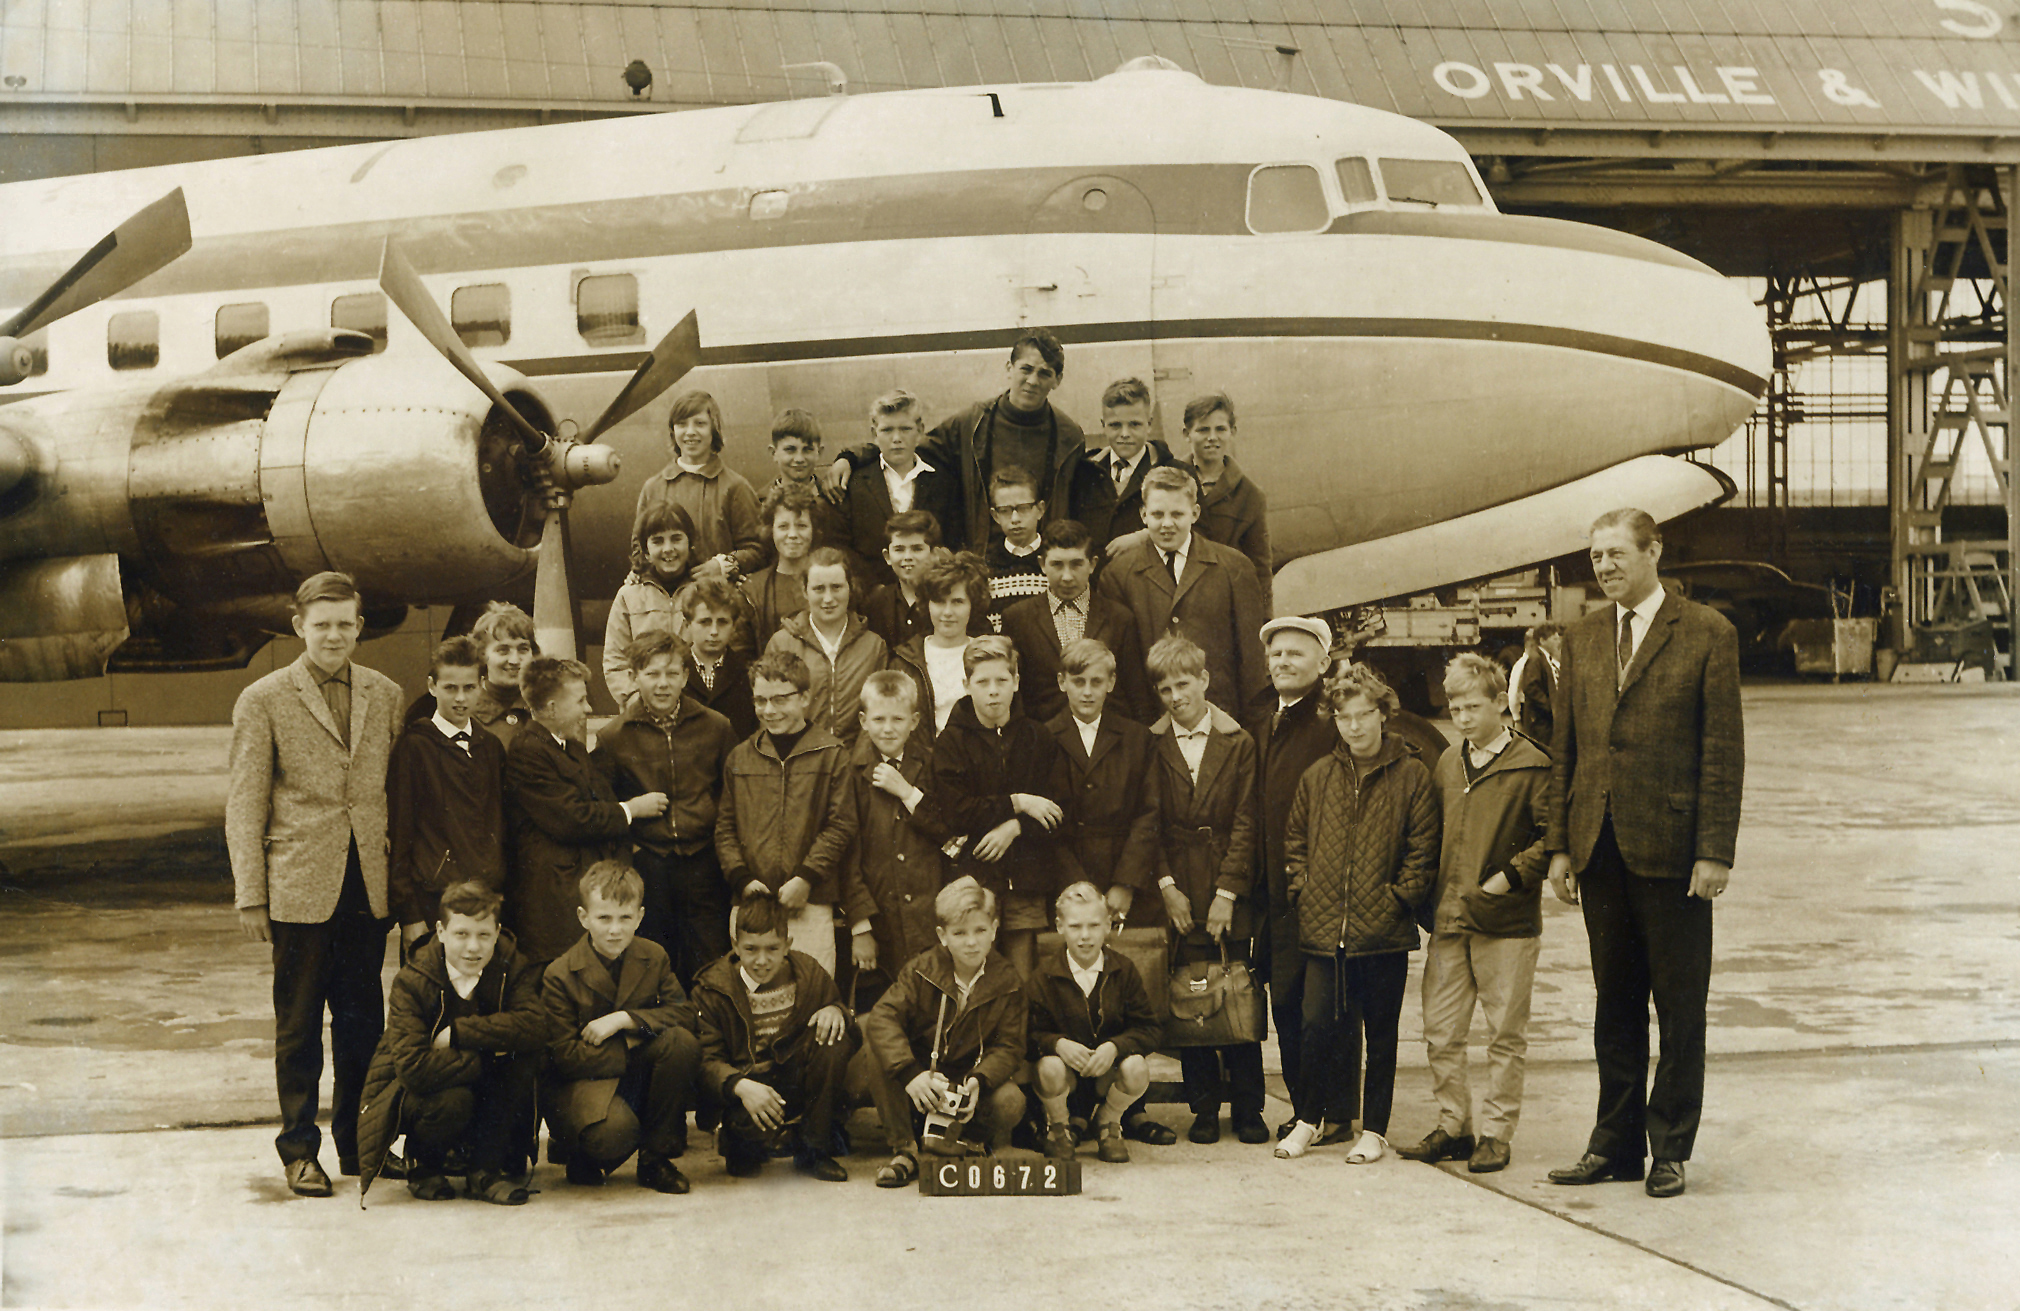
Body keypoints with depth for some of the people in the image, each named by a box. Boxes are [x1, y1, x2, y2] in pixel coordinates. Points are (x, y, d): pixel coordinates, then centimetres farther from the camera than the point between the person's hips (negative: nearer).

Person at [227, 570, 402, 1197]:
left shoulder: (385, 696, 10)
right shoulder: (264, 700, 0)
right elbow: (244, 806, 0)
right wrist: (250, 894, -5)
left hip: (370, 887, 3)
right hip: (300, 887, -3)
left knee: (363, 1021, 9)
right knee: (299, 1023, 4)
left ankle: (357, 1143, 23)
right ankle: (300, 1151, 14)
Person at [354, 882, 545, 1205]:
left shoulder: (513, 969, -11)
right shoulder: (412, 981, -19)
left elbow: (536, 1027, -31)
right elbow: (413, 1068, -31)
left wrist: (458, 1032, -32)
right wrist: (489, 1057, -28)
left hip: (484, 1093, 3)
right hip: (411, 1092, -3)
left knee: (526, 1054, -24)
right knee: (452, 1101, -36)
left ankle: (484, 1168, -12)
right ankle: (423, 1165, 1)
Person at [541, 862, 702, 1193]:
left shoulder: (654, 958, 1)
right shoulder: (559, 975, -12)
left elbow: (684, 1013, -8)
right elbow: (565, 1058, -15)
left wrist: (626, 1019, -21)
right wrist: (632, 1045, -16)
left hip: (638, 1077, 5)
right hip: (584, 1080, -5)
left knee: (683, 1043, -27)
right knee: (615, 1133, -37)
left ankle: (656, 1158, -10)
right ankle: (579, 1156, 5)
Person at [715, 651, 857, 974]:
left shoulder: (831, 754, 2)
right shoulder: (740, 757, 12)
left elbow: (840, 824, -3)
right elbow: (725, 825, 11)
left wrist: (806, 878, -11)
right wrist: (742, 878, -3)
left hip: (811, 905, -3)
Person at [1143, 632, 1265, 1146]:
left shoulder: (1239, 743, 3)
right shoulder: (1150, 747, 5)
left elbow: (1246, 823, -1)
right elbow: (1149, 825, 4)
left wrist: (1227, 892, -8)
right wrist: (1166, 885, -6)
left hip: (1231, 892, 0)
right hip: (1179, 893, 1)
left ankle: (1247, 1108, 8)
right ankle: (1204, 1107, 10)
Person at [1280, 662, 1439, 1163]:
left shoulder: (1411, 776, 0)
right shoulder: (1317, 777, 9)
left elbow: (1423, 851, -1)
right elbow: (1295, 841, 15)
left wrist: (1397, 898, -8)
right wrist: (1302, 889, 4)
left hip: (1384, 932, -2)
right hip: (1323, 929, 2)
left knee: (1380, 1032, 7)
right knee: (1317, 1024, -1)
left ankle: (1374, 1128, 18)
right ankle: (1307, 1119, 16)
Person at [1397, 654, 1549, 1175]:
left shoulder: (1531, 765, -5)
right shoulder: (1447, 765, 14)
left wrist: (1508, 877, -14)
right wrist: (1433, 898, 10)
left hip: (1507, 922, -5)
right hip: (1449, 918, 6)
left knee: (1505, 1034, 2)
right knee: (1440, 1030, 6)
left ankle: (1496, 1133, 10)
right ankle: (1453, 1127, 17)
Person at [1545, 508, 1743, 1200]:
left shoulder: (1707, 634, -3)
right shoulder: (1581, 638, 12)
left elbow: (1723, 752, -6)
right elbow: (1564, 749, 13)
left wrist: (1715, 851, -11)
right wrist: (1559, 844, 7)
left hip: (1670, 848, -4)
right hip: (1600, 849, 4)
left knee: (1679, 1007, 3)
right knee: (1614, 1005, 11)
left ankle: (1670, 1149, 13)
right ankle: (1616, 1144, 18)